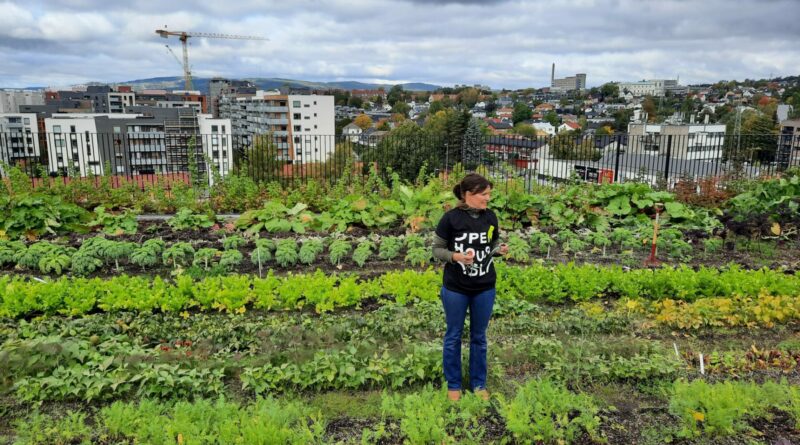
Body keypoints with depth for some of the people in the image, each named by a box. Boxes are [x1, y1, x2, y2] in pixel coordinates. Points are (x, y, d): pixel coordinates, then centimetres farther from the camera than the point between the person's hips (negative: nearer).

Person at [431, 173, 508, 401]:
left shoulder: (490, 217, -2)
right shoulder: (451, 218, -14)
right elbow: (437, 249, -7)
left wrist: (501, 250, -11)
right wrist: (455, 256, -25)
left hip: (485, 288, 3)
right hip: (455, 289, -3)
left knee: (479, 337, 15)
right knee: (454, 336, 12)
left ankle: (479, 383, 32)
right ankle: (453, 385, 29)